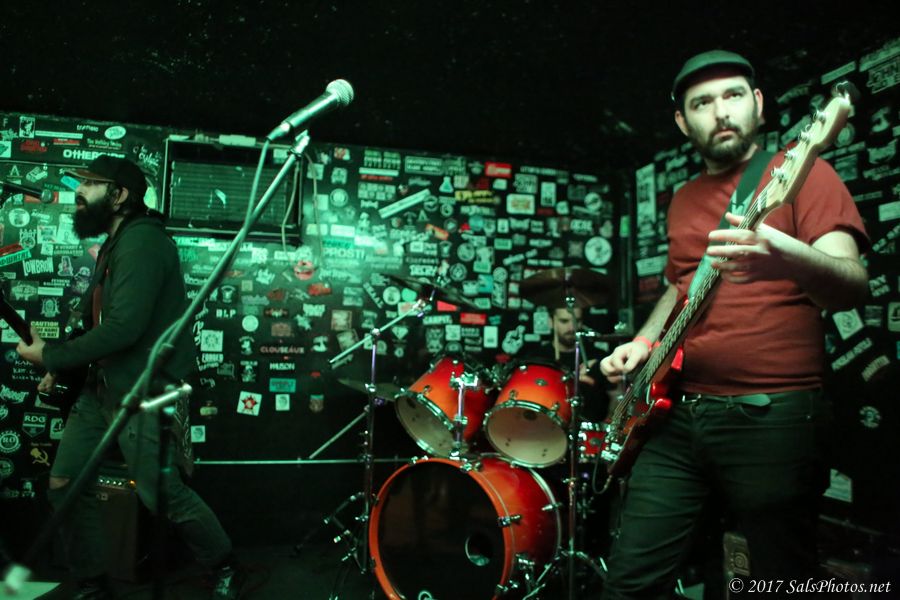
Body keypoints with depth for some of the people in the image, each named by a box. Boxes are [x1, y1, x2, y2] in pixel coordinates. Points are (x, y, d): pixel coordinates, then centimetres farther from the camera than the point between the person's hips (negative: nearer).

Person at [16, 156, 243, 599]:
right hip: (101, 385, 10)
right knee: (63, 485, 10)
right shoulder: (115, 243, 15)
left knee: (163, 495, -1)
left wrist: (49, 356, -16)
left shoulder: (142, 239, -18)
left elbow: (123, 328, -27)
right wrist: (61, 368, 9)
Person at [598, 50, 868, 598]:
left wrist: (794, 260, -38)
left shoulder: (801, 173, -2)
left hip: (773, 421, -5)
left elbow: (853, 286, -15)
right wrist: (645, 341, 9)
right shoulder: (684, 201, 17)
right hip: (679, 415, 6)